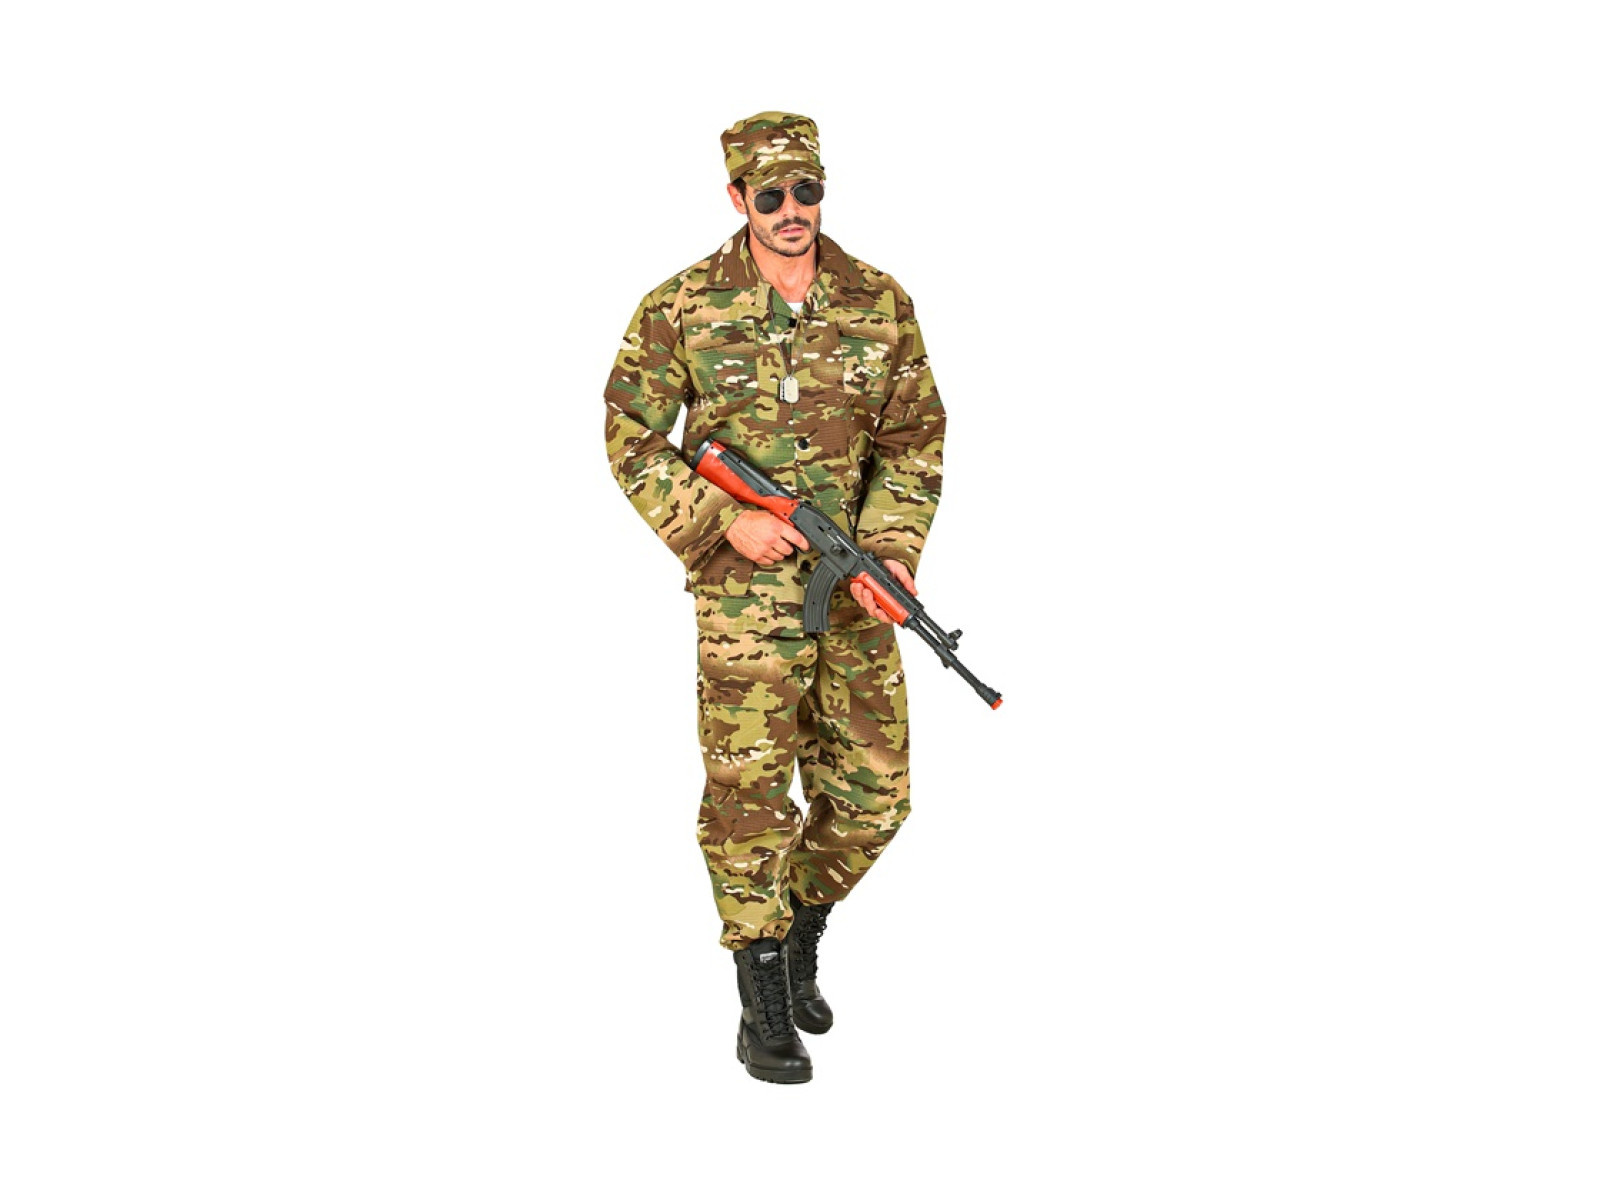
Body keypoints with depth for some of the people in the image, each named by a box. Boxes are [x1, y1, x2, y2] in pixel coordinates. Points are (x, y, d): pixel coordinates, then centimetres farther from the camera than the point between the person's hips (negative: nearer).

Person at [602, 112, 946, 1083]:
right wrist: (724, 521, -12)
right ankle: (764, 1007, 11)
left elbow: (916, 438, 6)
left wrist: (892, 547, -8)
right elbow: (632, 439, -2)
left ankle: (801, 936, 34)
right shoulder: (682, 308, -5)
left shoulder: (879, 302, 2)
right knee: (750, 787, -4)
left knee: (873, 791, 7)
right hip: (744, 583, -3)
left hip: (856, 577, 3)